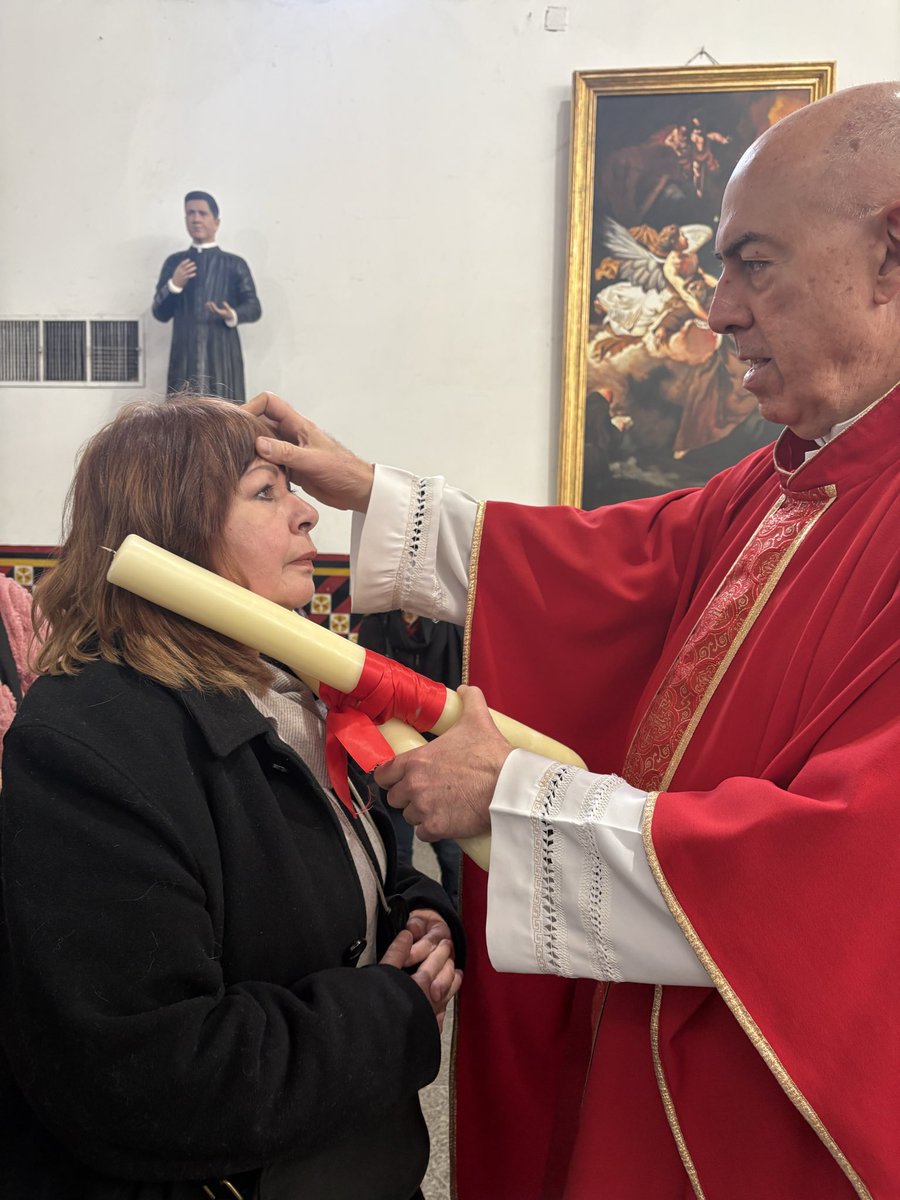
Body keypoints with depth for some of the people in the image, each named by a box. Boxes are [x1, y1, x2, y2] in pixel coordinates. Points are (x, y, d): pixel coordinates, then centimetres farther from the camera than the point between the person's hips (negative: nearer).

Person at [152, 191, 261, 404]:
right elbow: (160, 313, 11)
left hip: (223, 355, -1)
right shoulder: (174, 262, 13)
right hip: (184, 356, 1)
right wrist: (174, 285, -7)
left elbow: (254, 307, 6)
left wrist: (233, 315, -15)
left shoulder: (234, 264, 8)